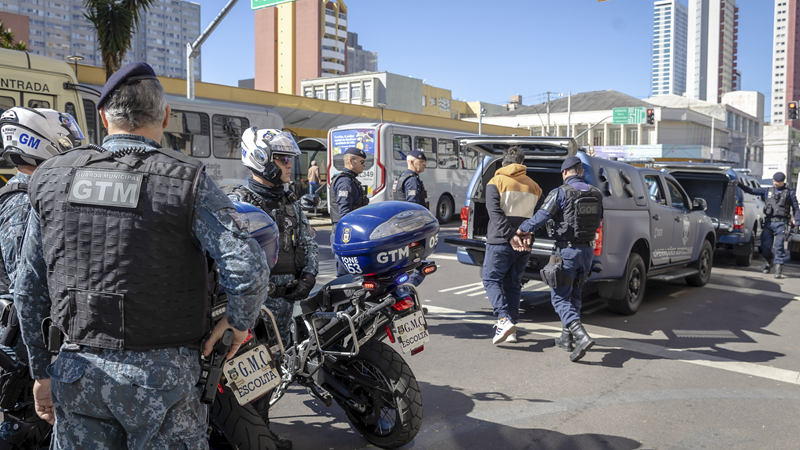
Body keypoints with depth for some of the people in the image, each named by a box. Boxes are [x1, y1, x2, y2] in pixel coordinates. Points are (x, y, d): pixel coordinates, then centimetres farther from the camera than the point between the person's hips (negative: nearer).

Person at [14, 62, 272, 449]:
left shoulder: (51, 179, 4)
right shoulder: (188, 181, -10)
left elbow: (28, 290, 9)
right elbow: (249, 269, -20)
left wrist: (42, 372, 18)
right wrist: (239, 322, 0)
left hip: (75, 371, 4)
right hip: (159, 374, -4)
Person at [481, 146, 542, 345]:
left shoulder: (496, 182, -2)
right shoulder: (533, 186, 13)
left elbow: (495, 212, -15)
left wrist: (510, 235, -19)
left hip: (500, 242, -4)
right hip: (524, 244, 5)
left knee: (491, 279, 4)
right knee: (513, 284, 13)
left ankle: (504, 319, -14)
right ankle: (511, 329, 11)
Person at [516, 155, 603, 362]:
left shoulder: (561, 193, -11)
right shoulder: (596, 194, 7)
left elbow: (540, 218, -12)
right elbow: (597, 222, 17)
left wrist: (522, 229, 4)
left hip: (567, 251, -6)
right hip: (588, 250, 6)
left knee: (560, 298, -2)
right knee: (574, 295, 19)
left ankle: (582, 337, -18)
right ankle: (566, 337, 26)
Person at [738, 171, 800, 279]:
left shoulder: (789, 193, 7)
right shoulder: (768, 191, 14)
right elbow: (752, 190, 9)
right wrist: (741, 185, -5)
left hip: (781, 223, -3)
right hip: (768, 222, 3)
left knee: (779, 246, -9)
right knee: (765, 245, 1)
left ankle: (779, 267, -5)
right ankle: (768, 262, 26)